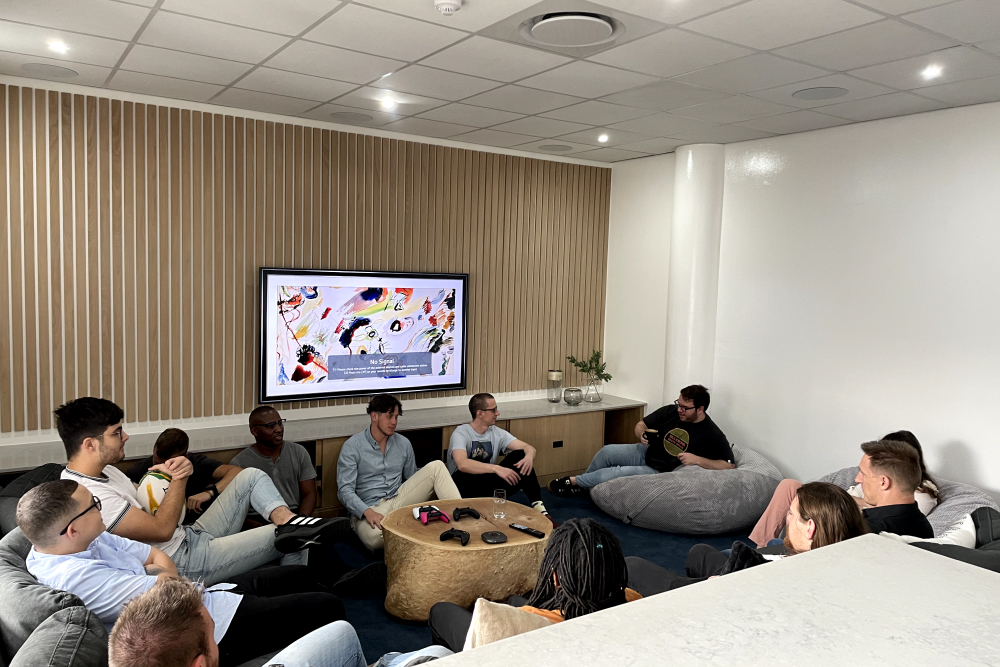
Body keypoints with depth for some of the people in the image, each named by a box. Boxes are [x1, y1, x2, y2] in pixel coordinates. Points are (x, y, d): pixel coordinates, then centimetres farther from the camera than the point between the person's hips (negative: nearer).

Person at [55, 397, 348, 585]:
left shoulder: (105, 471, 7)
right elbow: (161, 530, -23)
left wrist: (162, 475, -10)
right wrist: (179, 478, -11)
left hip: (192, 536, 10)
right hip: (186, 562, -10)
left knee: (251, 477, 0)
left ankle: (289, 521, -19)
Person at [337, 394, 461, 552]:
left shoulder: (403, 444, 10)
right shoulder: (352, 446, -5)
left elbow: (413, 479, 18)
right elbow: (345, 490, -10)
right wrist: (367, 512, -28)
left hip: (399, 500, 5)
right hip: (369, 510, -5)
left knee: (436, 467, -13)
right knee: (374, 536, -42)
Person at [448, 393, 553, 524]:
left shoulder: (496, 432, 3)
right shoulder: (461, 433, -14)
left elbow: (528, 448, -2)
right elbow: (462, 464, -33)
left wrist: (529, 457, -27)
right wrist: (496, 468, -41)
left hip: (490, 487, 5)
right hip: (464, 487, -5)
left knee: (520, 456, -12)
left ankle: (538, 506, -20)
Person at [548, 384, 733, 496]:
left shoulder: (712, 434, -15)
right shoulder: (670, 411, -3)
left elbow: (729, 465, -17)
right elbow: (641, 424, 8)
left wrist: (698, 460, -28)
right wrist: (642, 434, -17)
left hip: (660, 472, -5)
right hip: (645, 453, 5)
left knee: (621, 472, -27)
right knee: (607, 451, -19)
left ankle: (574, 481, -7)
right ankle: (581, 486, 3)